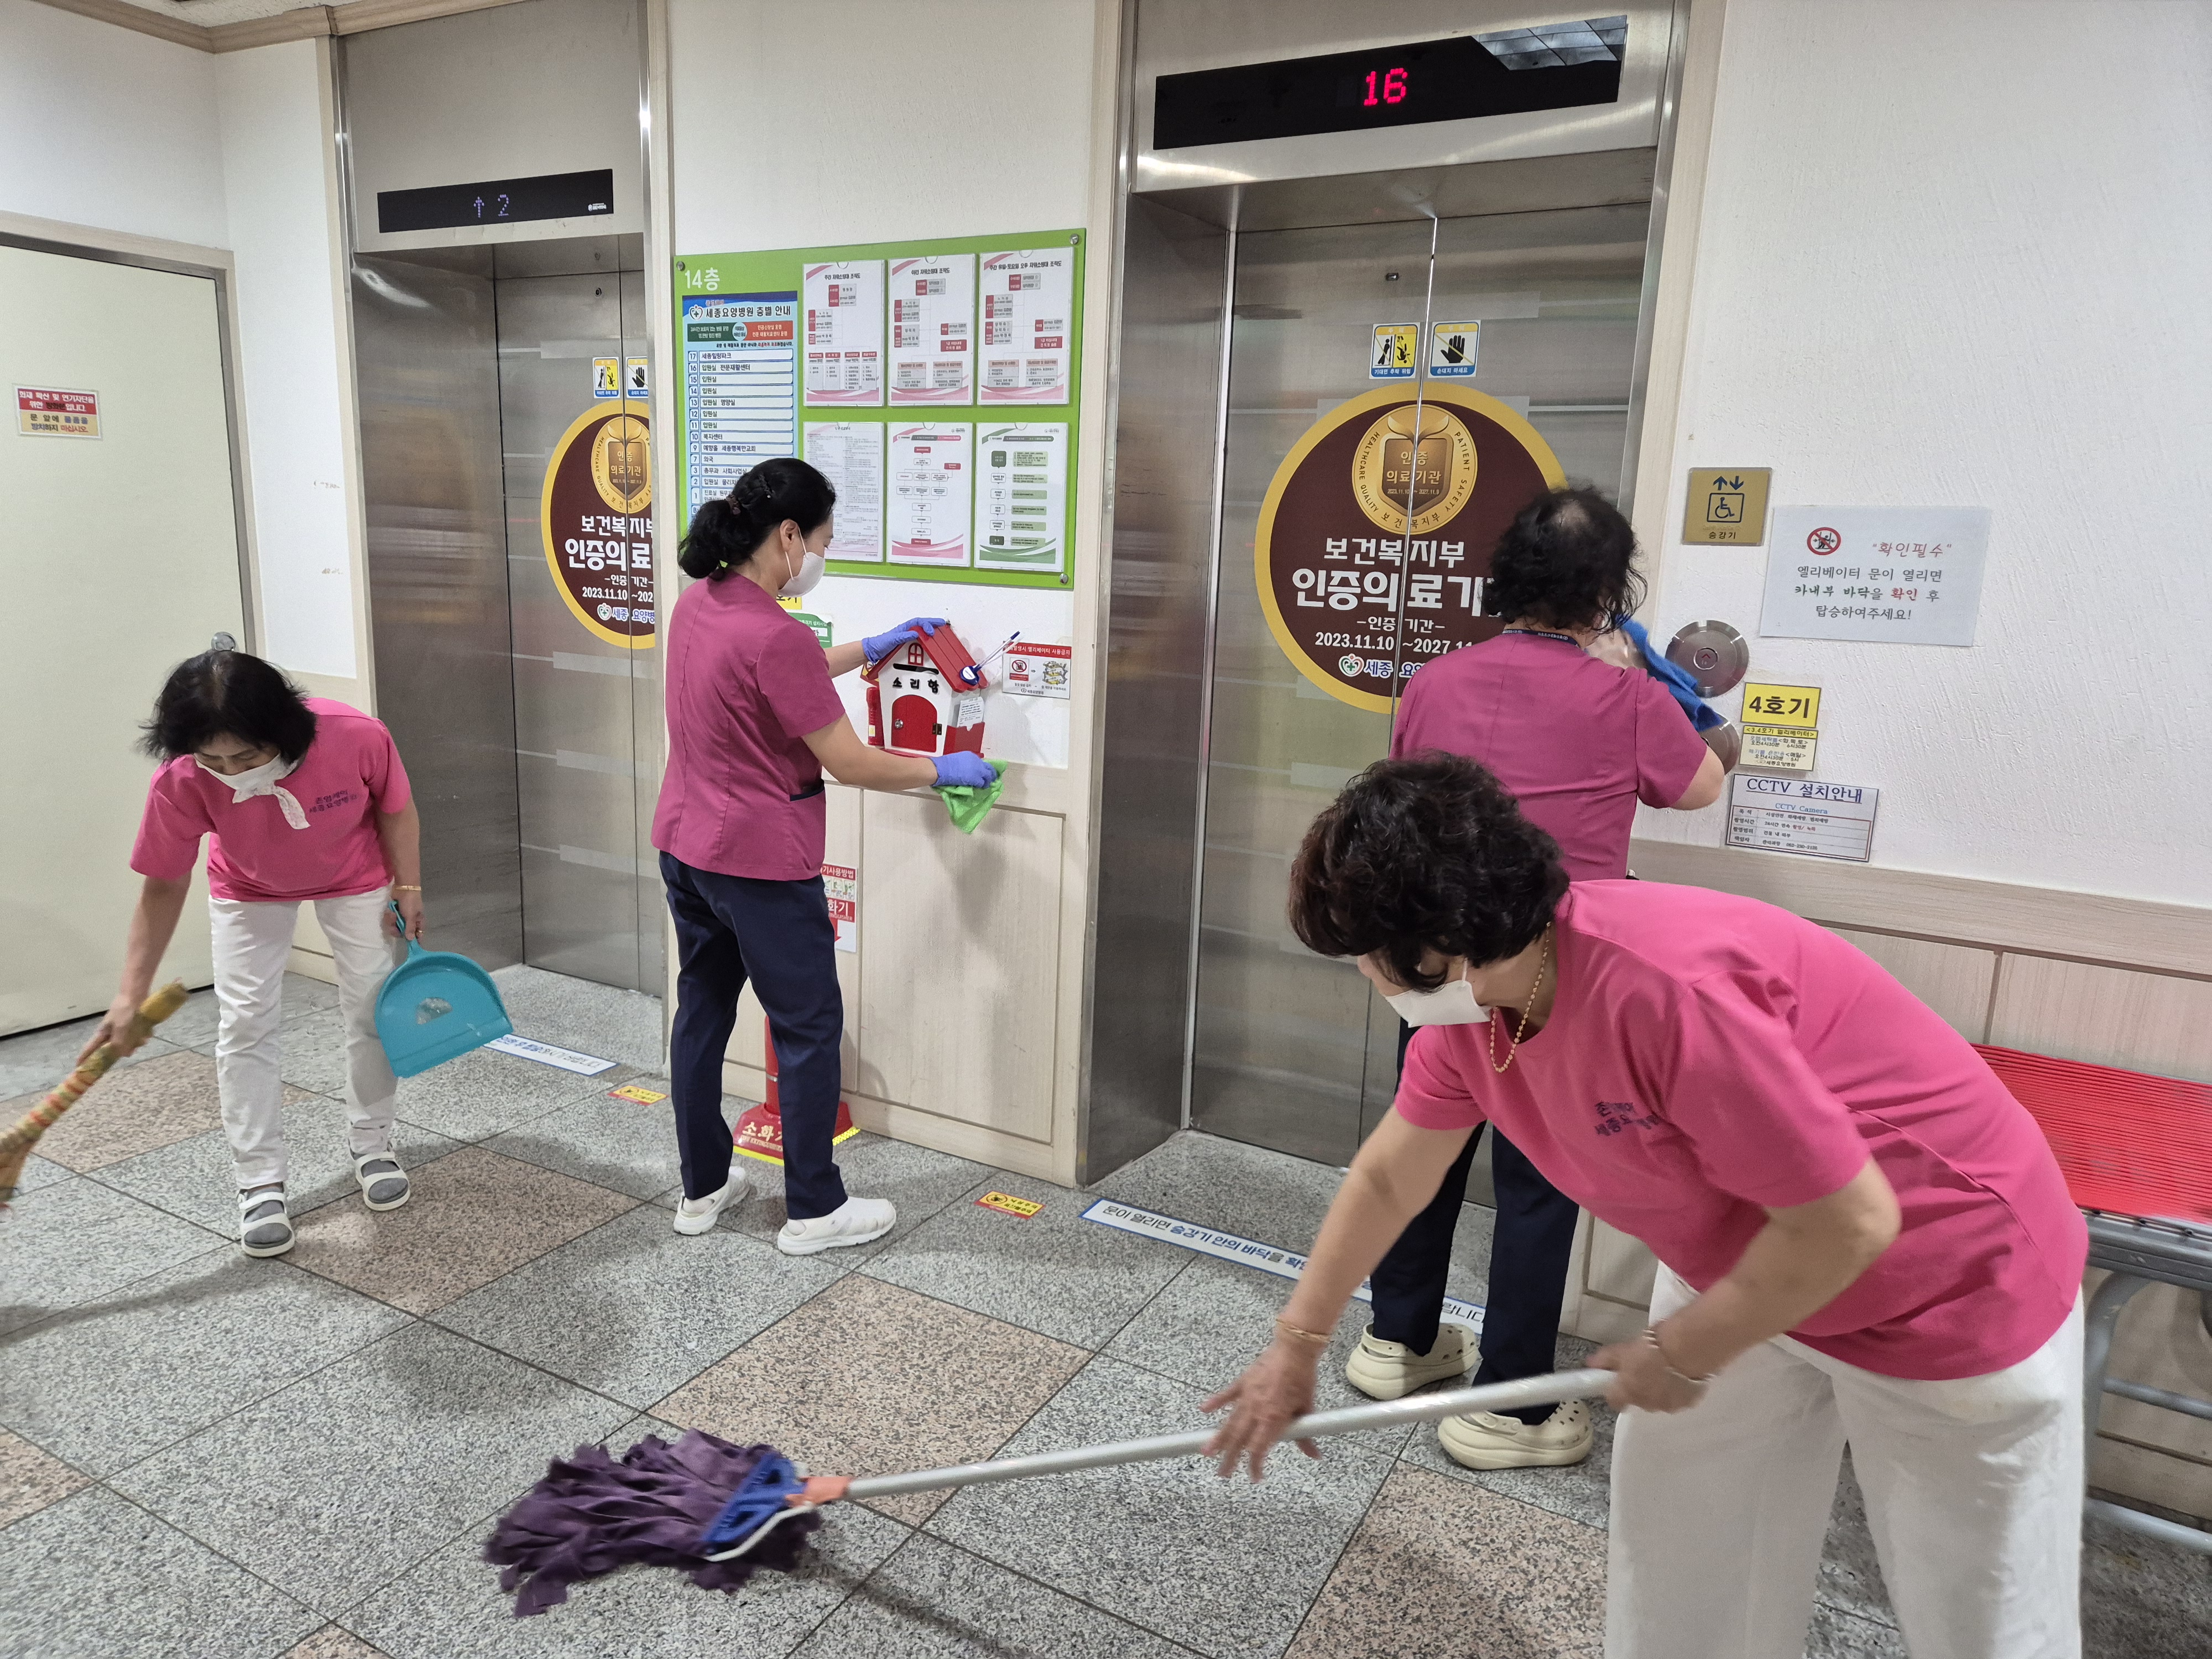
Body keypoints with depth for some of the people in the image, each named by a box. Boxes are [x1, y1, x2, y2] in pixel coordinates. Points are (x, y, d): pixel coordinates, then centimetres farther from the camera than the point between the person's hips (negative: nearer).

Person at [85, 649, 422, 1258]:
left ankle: (372, 1144, 26)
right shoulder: (180, 783, -35)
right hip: (248, 890, 0)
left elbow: (395, 810, -16)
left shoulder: (359, 738, -39)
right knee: (245, 1024, -5)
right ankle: (260, 1184, 7)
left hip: (355, 878, 0)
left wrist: (408, 889, -11)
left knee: (372, 1009, 5)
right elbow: (164, 888, -22)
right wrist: (131, 995, -23)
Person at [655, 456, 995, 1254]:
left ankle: (702, 1188, 32)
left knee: (702, 1011, 18)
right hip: (762, 866, -9)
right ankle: (814, 1211, 18)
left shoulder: (698, 603, 3)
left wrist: (871, 648, 21)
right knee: (809, 1030, 5)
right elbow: (850, 763, -20)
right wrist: (942, 771, -5)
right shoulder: (776, 635, -25)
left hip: (686, 848, 9)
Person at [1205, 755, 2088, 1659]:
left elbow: (1849, 1221, -31)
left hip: (1953, 1287, -7)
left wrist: (1682, 1354, -17)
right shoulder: (1467, 1007, -11)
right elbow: (1387, 1178, 4)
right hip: (1744, 1269, 7)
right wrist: (1296, 1343, 10)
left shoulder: (1662, 987, -38)